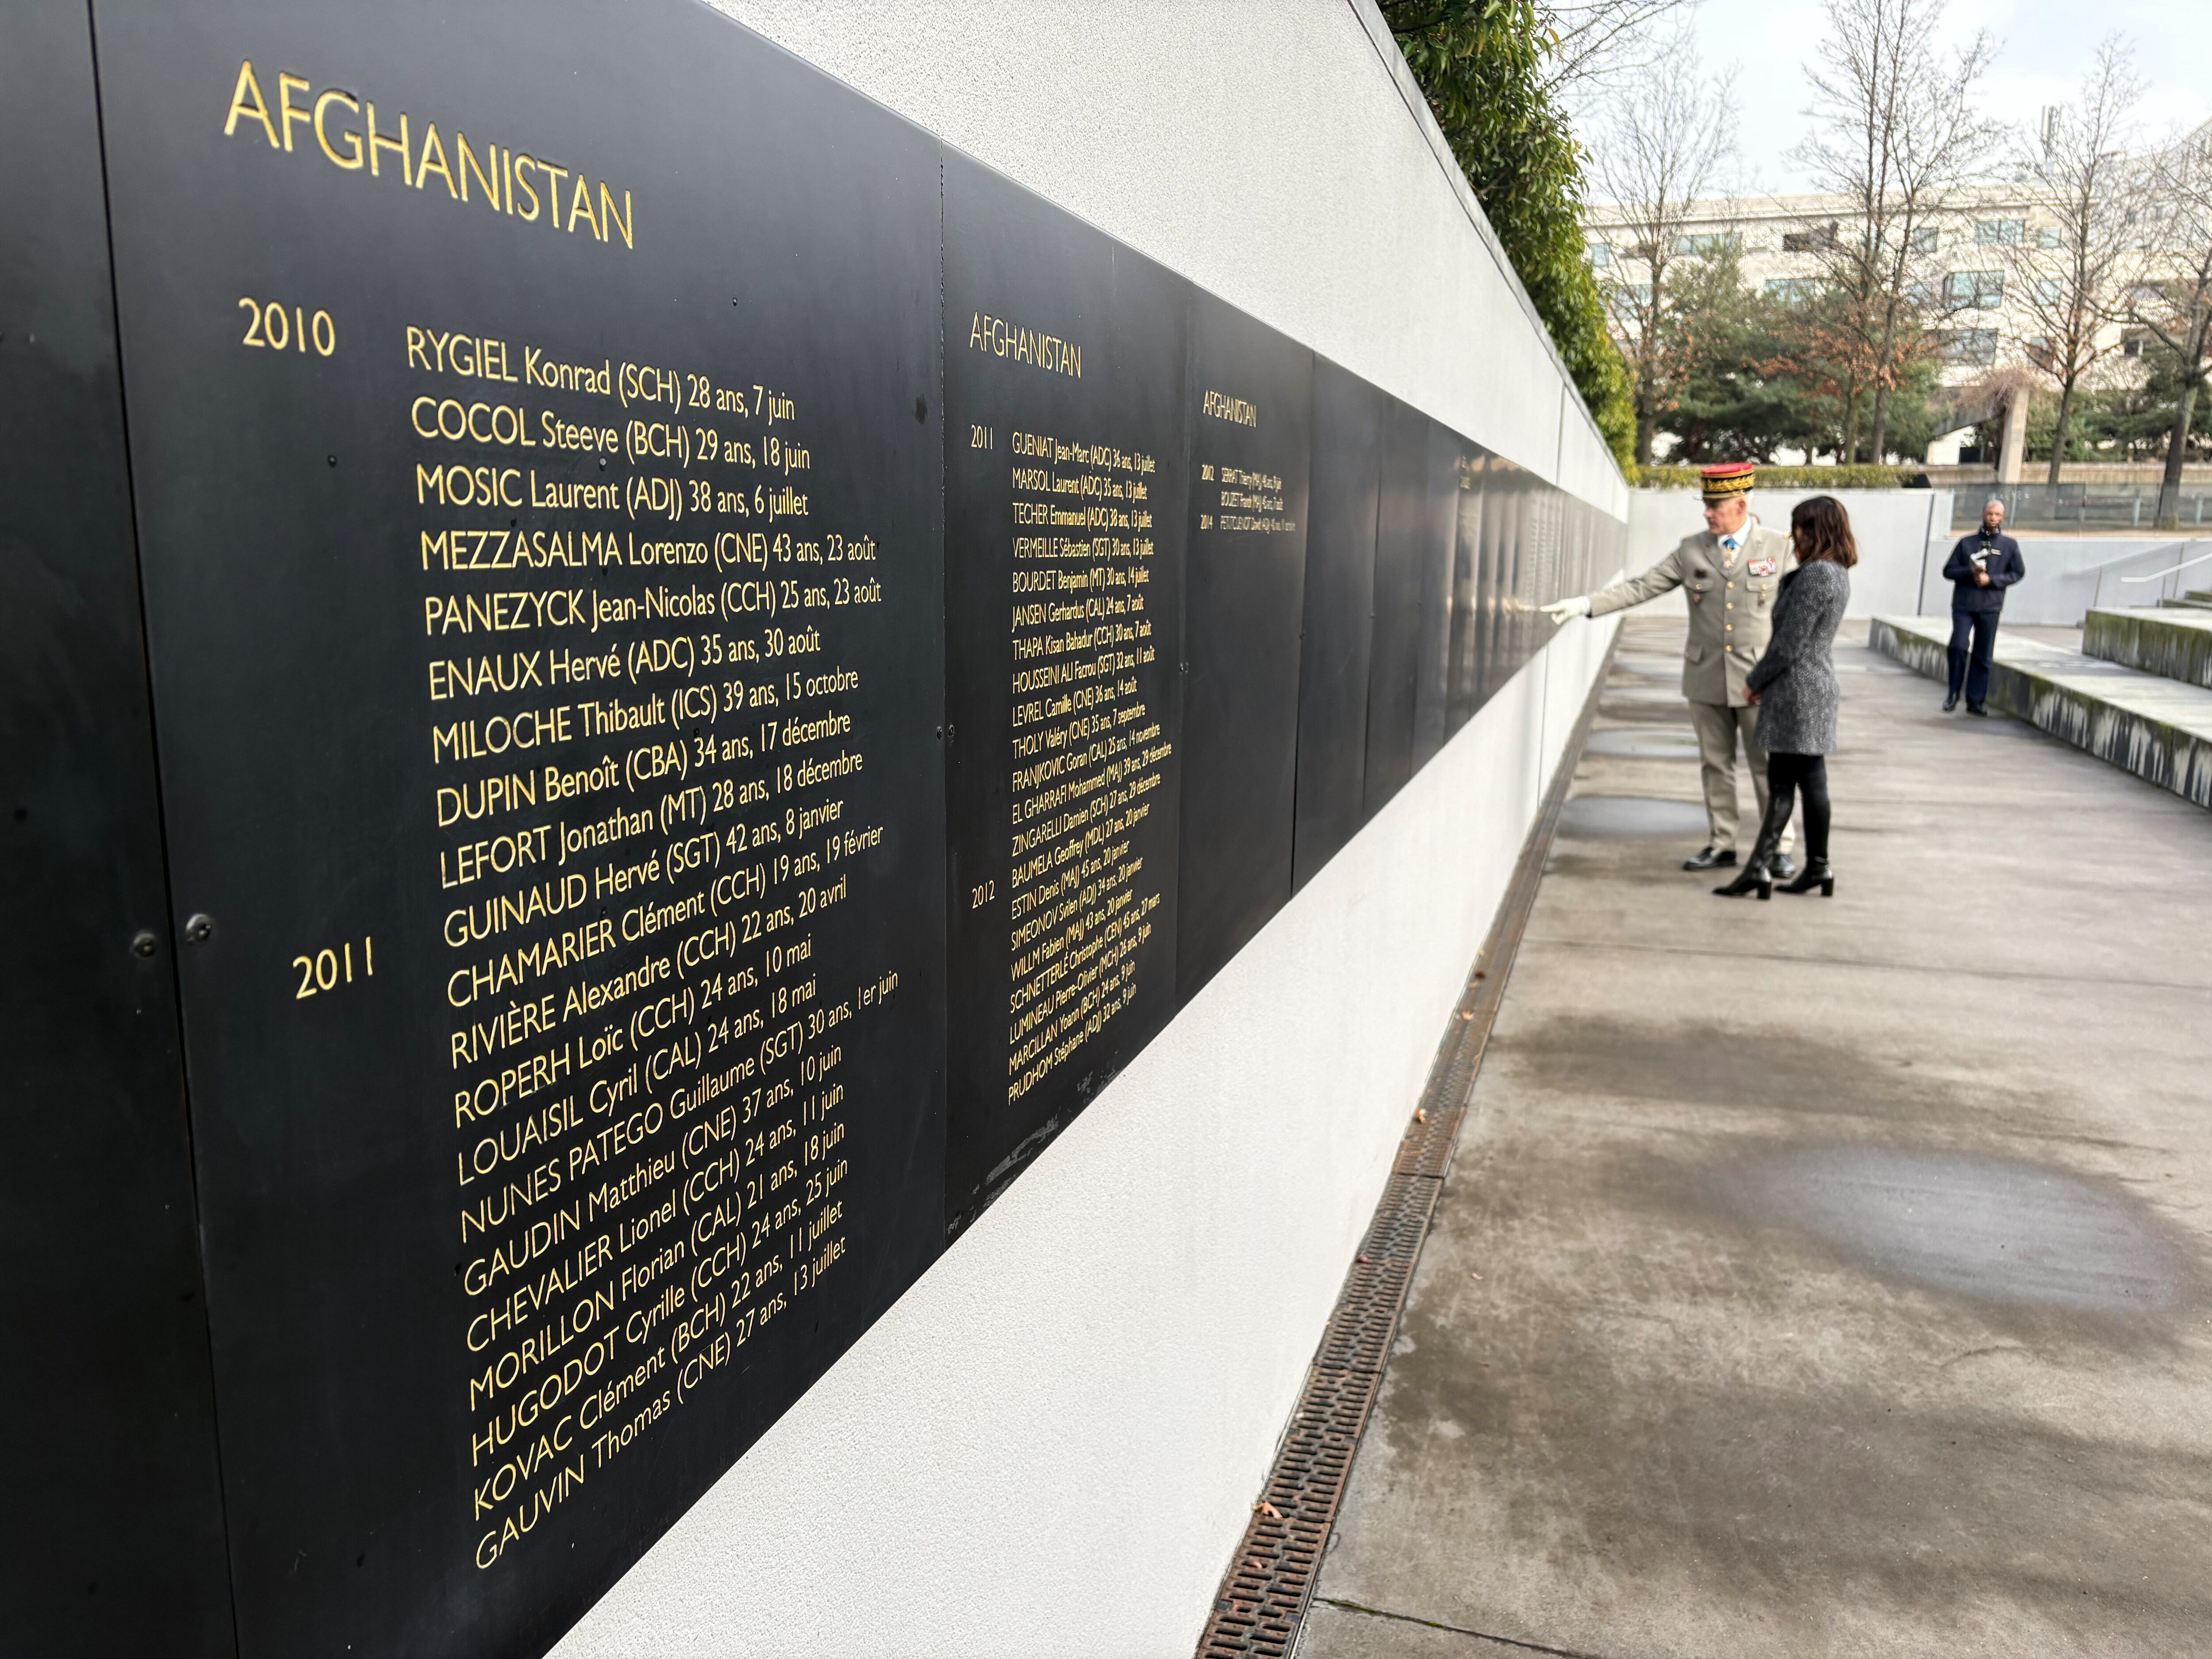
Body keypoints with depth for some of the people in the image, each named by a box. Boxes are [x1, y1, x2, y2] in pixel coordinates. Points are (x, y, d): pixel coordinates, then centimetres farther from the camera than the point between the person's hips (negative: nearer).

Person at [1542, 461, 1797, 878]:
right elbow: (1641, 587, -3)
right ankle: (1721, 845, 18)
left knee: (1768, 766, 2)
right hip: (1706, 678, 2)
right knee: (1715, 765, 9)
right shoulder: (1692, 551, 3)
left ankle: (1779, 848, 11)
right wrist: (1585, 604, -14)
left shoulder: (1778, 547, -1)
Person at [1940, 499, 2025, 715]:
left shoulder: (2009, 545, 7)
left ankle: (1976, 701, 9)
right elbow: (1949, 571, 7)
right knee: (1958, 647, -15)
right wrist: (1970, 571, -12)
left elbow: (2018, 573, 7)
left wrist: (1991, 580, -8)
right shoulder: (1966, 542, 7)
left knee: (1983, 657, 2)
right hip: (1963, 605, -1)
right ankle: (1954, 694, 1)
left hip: (1990, 607, 1)